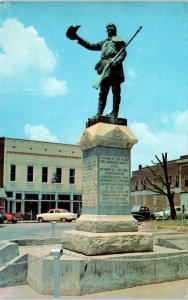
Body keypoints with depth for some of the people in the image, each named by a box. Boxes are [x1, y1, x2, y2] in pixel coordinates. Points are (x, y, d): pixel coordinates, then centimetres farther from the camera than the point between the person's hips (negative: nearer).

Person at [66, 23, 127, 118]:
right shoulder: (104, 42, 31)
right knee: (102, 92, 0)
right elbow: (91, 46, 29)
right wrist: (78, 38, 24)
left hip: (114, 68, -7)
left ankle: (114, 113, -13)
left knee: (115, 91, -10)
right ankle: (99, 113, -4)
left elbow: (123, 53, -2)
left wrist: (116, 62, -20)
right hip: (105, 69, 7)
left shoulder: (118, 40, 11)